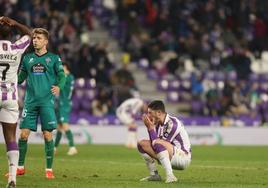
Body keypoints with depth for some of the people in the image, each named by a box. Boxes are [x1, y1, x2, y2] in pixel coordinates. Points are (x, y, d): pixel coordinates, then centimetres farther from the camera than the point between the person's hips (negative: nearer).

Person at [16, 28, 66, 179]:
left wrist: (59, 87, -21)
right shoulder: (28, 58, 13)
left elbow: (62, 76, -1)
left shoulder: (54, 58, 4)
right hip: (30, 101, 3)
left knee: (48, 135, -5)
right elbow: (21, 77, 17)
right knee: (24, 134, -1)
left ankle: (49, 169, 3)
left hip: (47, 102, -3)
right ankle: (20, 167, 11)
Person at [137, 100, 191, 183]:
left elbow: (157, 143, -23)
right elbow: (152, 143, 4)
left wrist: (151, 127, -17)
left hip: (183, 157, -9)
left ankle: (170, 176, -40)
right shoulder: (158, 123, 5)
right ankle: (154, 175, 7)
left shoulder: (173, 123, -20)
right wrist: (150, 127, -3)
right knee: (142, 143, 4)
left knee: (158, 143, -35)